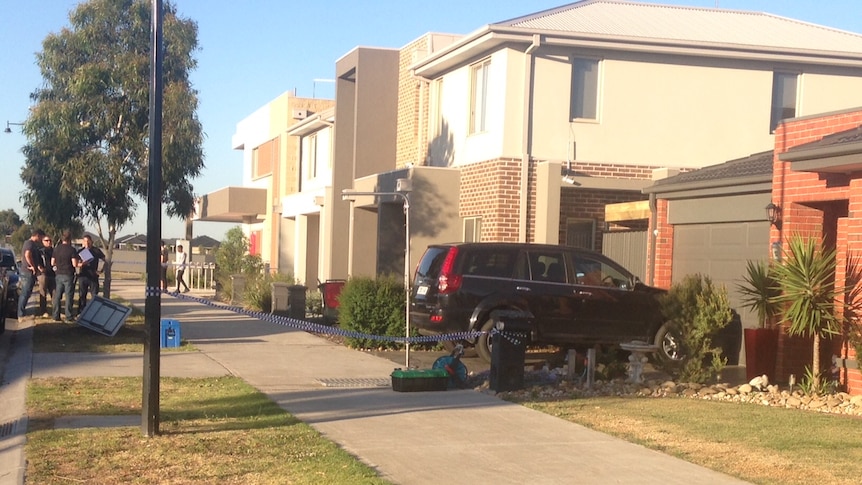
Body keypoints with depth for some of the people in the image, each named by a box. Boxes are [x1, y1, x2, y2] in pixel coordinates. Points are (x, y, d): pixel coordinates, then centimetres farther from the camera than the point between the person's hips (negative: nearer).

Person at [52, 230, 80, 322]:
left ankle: (56, 316, 8)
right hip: (68, 276, -5)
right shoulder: (72, 250, -10)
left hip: (58, 275, 5)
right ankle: (68, 317, 0)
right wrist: (78, 261, 5)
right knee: (68, 296, 0)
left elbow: (52, 263, 9)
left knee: (57, 296, 8)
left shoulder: (56, 249, 5)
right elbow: (75, 264, -15)